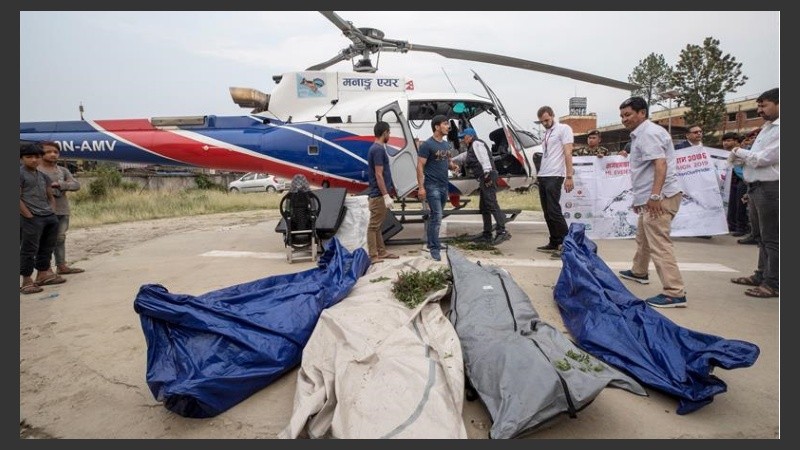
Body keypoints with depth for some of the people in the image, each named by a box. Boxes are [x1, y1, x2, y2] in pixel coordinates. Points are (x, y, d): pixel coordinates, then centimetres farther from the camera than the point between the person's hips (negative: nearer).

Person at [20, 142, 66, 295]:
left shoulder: (43, 176, 16)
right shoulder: (21, 174, -6)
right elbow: (18, 198, -12)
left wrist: (51, 211, 9)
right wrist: (29, 215, -13)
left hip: (50, 217, 8)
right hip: (31, 219, -7)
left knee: (46, 248, 14)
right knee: (29, 250, -2)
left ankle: (42, 274, 26)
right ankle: (27, 281, 4)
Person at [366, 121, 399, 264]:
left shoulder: (376, 148, 14)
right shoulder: (379, 149, -16)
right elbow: (378, 175, -21)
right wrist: (386, 195, -22)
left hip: (379, 194, 10)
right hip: (379, 195, -10)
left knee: (378, 225, 14)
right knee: (374, 225, -5)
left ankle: (381, 252, 23)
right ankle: (373, 256, -1)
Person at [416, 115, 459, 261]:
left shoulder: (447, 144, 12)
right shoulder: (427, 145, -11)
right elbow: (420, 166, -13)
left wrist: (453, 166, 1)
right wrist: (421, 187, -18)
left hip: (444, 186, 8)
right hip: (432, 186, -8)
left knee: (435, 216, 15)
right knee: (437, 216, -11)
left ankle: (432, 242, 26)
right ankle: (434, 248, -5)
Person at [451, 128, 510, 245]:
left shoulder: (477, 144, -2)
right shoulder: (471, 149, 29)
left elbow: (484, 158, -17)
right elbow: (461, 157, 45)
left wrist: (487, 173, -27)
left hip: (488, 177, -11)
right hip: (484, 179, 11)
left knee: (491, 205, -19)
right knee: (483, 207, 12)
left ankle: (502, 232, -25)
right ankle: (487, 235, 16)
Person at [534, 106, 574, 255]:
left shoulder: (563, 129, -2)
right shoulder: (546, 134, 21)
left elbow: (568, 153, -10)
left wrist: (569, 177, -17)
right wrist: (539, 174, 10)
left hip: (555, 176, -8)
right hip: (542, 177, 8)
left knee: (554, 211, -12)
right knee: (547, 213, 8)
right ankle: (554, 243, 14)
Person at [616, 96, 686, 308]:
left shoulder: (648, 133, -12)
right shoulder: (640, 134, 20)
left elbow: (660, 164, -23)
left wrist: (654, 196, -29)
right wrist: (640, 197, 27)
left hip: (659, 198, -11)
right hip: (650, 198, 11)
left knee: (659, 243, -14)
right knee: (643, 237, 24)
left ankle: (675, 293, -14)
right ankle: (639, 271, 42)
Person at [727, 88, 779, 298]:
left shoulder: (778, 129, -13)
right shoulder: (767, 128, 19)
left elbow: (765, 158, -19)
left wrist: (741, 153, -4)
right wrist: (741, 156, 0)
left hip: (770, 188, -10)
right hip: (757, 187, 10)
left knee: (772, 238, -4)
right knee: (764, 236, 17)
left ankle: (773, 283, 3)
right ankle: (762, 275, 28)